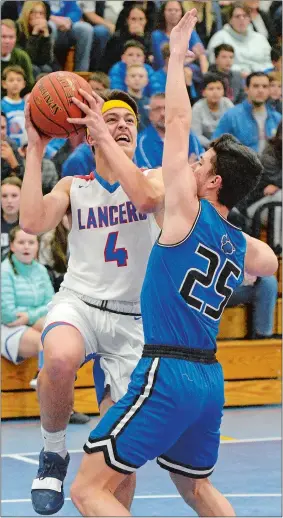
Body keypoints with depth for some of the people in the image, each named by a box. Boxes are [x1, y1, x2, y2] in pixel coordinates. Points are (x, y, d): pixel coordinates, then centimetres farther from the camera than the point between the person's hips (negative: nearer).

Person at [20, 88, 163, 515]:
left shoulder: (156, 176, 6)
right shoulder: (73, 187, 9)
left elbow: (149, 196, -20)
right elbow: (33, 223, -10)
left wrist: (107, 139, -19)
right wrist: (36, 148, -8)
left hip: (132, 321, 1)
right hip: (78, 303, -1)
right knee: (59, 360, -37)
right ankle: (54, 452, -12)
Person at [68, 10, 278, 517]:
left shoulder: (188, 211, -8)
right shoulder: (244, 246, 11)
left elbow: (177, 121, -6)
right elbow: (271, 265, 37)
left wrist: (177, 54, 5)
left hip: (167, 375, -8)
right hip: (210, 379, 8)